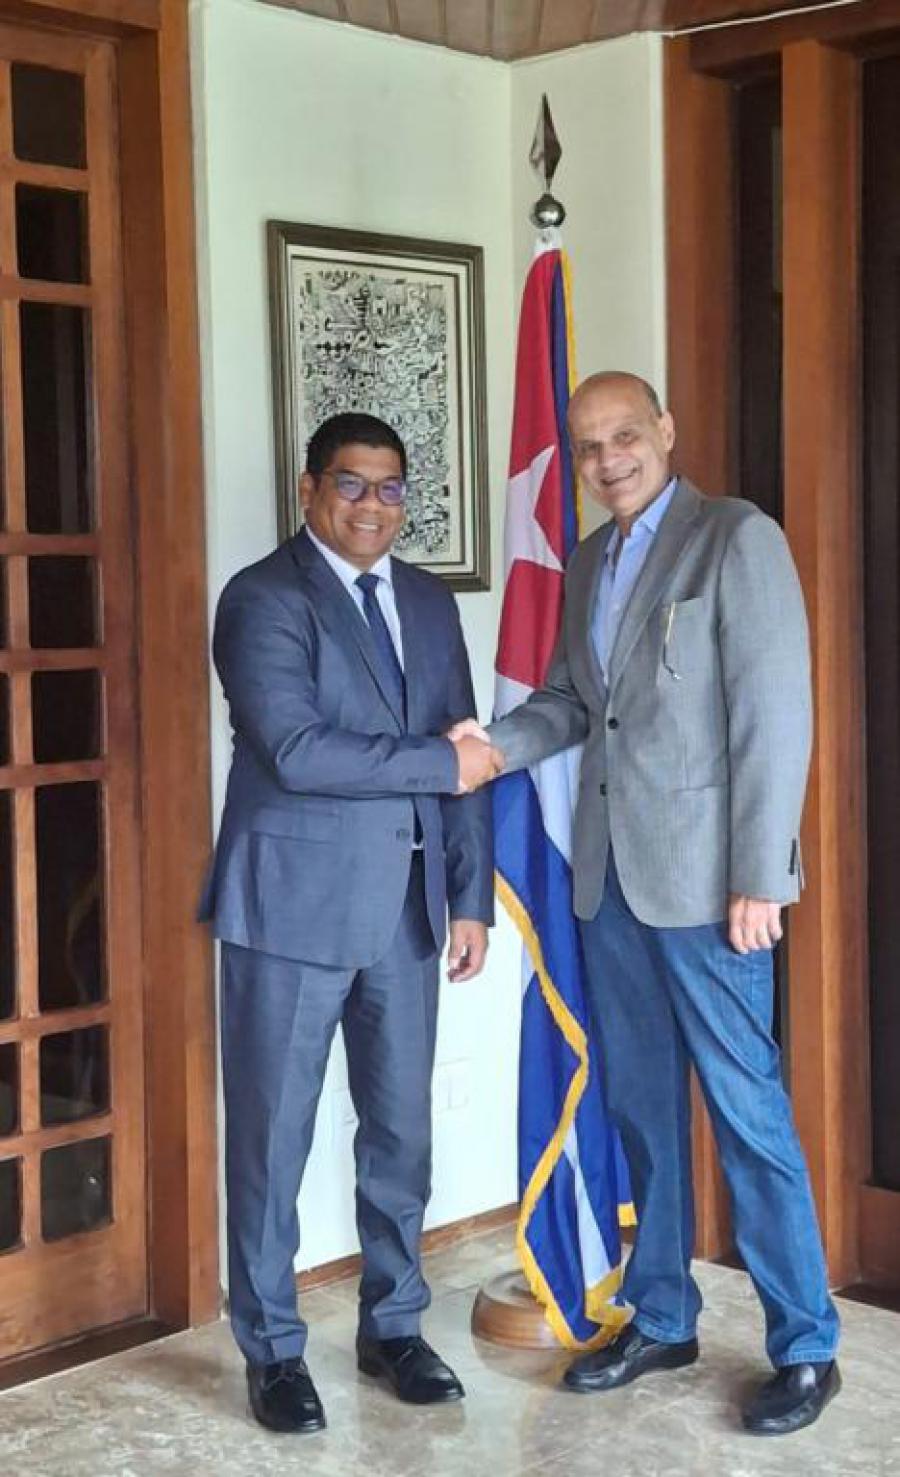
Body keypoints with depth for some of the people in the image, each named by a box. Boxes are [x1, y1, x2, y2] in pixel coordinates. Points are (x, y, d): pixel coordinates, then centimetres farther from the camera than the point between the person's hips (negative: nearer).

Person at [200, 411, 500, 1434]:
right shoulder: (263, 599, -8)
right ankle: (272, 1349, 18)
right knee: (272, 1135, 4)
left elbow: (463, 757, 11)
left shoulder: (428, 601, 12)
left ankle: (393, 1324, 29)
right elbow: (296, 750, -20)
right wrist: (440, 764, -14)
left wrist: (471, 896, 6)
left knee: (402, 1128, 12)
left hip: (406, 907, 6)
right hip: (294, 903, -5)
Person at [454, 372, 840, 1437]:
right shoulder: (588, 563, 15)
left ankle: (805, 1347, 10)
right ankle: (661, 1318, 27)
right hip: (609, 871, 7)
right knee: (641, 1103, 14)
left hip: (702, 870, -7)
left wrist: (759, 876, -17)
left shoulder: (738, 538, -7)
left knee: (745, 1109, -2)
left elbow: (774, 712, -12)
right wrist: (495, 743, -5)